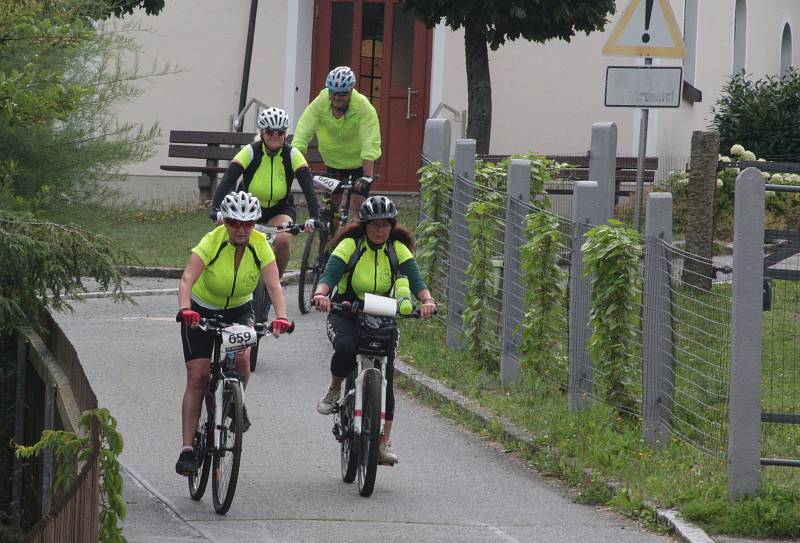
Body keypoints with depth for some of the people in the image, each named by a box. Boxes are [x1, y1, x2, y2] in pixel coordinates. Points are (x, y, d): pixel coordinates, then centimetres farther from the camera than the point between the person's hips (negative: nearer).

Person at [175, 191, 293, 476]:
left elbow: (274, 286, -28)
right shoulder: (212, 242, -25)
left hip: (238, 311, 2)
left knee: (241, 358, -26)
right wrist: (185, 310, -56)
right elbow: (187, 279, -37)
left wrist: (281, 317, -46)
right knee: (197, 378, -10)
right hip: (201, 312, -2)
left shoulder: (260, 246, -18)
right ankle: (187, 450, -7)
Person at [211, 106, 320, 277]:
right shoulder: (250, 152, -19)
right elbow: (227, 181, -29)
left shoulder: (293, 155, -17)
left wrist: (314, 218, -41)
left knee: (283, 240, -28)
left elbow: (308, 188, -25)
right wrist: (216, 210, -44)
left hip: (280, 210, 0)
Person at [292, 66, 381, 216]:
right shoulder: (320, 103, -21)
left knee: (356, 206, -11)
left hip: (360, 162, -3)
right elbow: (303, 132, -27)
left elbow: (370, 145, -34)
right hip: (333, 160, 3)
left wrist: (367, 177, -44)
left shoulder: (364, 107, -28)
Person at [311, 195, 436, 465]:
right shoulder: (350, 246, -11)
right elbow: (329, 275, -23)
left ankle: (384, 442, -5)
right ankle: (334, 389, -4)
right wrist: (321, 293, -46)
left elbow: (415, 280, -16)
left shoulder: (398, 249, -4)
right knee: (345, 349, -35)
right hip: (345, 315, -2)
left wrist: (426, 299, -37)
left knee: (385, 377, -10)